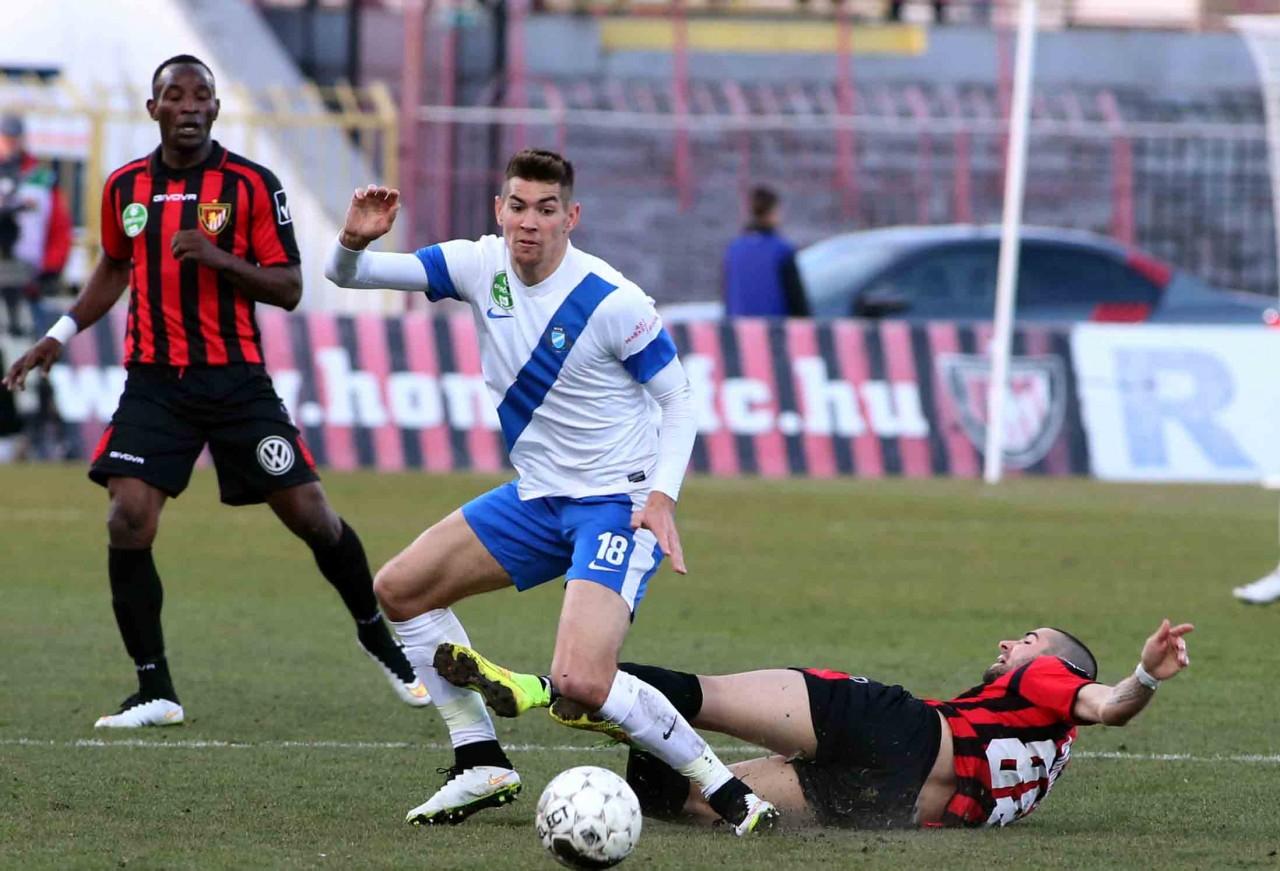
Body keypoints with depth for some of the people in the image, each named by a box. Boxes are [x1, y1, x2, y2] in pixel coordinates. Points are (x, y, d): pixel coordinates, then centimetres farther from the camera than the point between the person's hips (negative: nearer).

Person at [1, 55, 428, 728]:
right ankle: (155, 692, -5)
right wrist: (60, 335, 16)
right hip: (154, 383, 2)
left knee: (309, 514, -1)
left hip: (236, 380, -2)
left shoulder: (251, 185, -4)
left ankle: (377, 635, 26)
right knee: (128, 521, -14)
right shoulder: (124, 187, 6)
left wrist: (219, 258, -20)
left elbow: (289, 289, -5)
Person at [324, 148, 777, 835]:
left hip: (618, 505, -8)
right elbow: (347, 276, 0)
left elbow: (678, 399, -8)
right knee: (396, 590, 7)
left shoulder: (612, 302, -19)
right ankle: (483, 765, 13)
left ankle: (717, 784, -11)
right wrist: (355, 240, -24)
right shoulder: (481, 266, -3)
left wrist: (663, 496, -22)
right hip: (536, 497, 8)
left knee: (579, 682, -26)